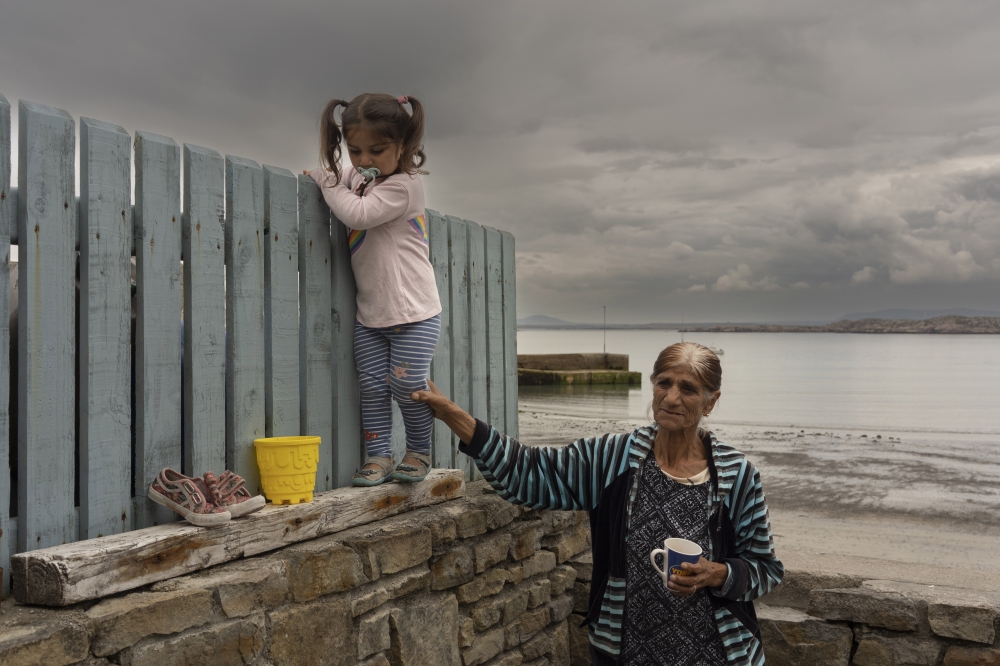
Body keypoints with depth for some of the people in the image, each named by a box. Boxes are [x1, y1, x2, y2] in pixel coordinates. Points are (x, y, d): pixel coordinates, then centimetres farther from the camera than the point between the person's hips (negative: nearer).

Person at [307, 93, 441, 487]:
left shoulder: (404, 184, -16)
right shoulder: (357, 177, 8)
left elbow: (360, 213, -29)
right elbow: (340, 179, 32)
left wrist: (327, 182, -14)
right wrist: (327, 178, 9)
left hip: (413, 311, -7)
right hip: (369, 313, 7)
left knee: (407, 385, -4)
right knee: (372, 385, 5)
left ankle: (419, 451, 17)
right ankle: (379, 455, 14)